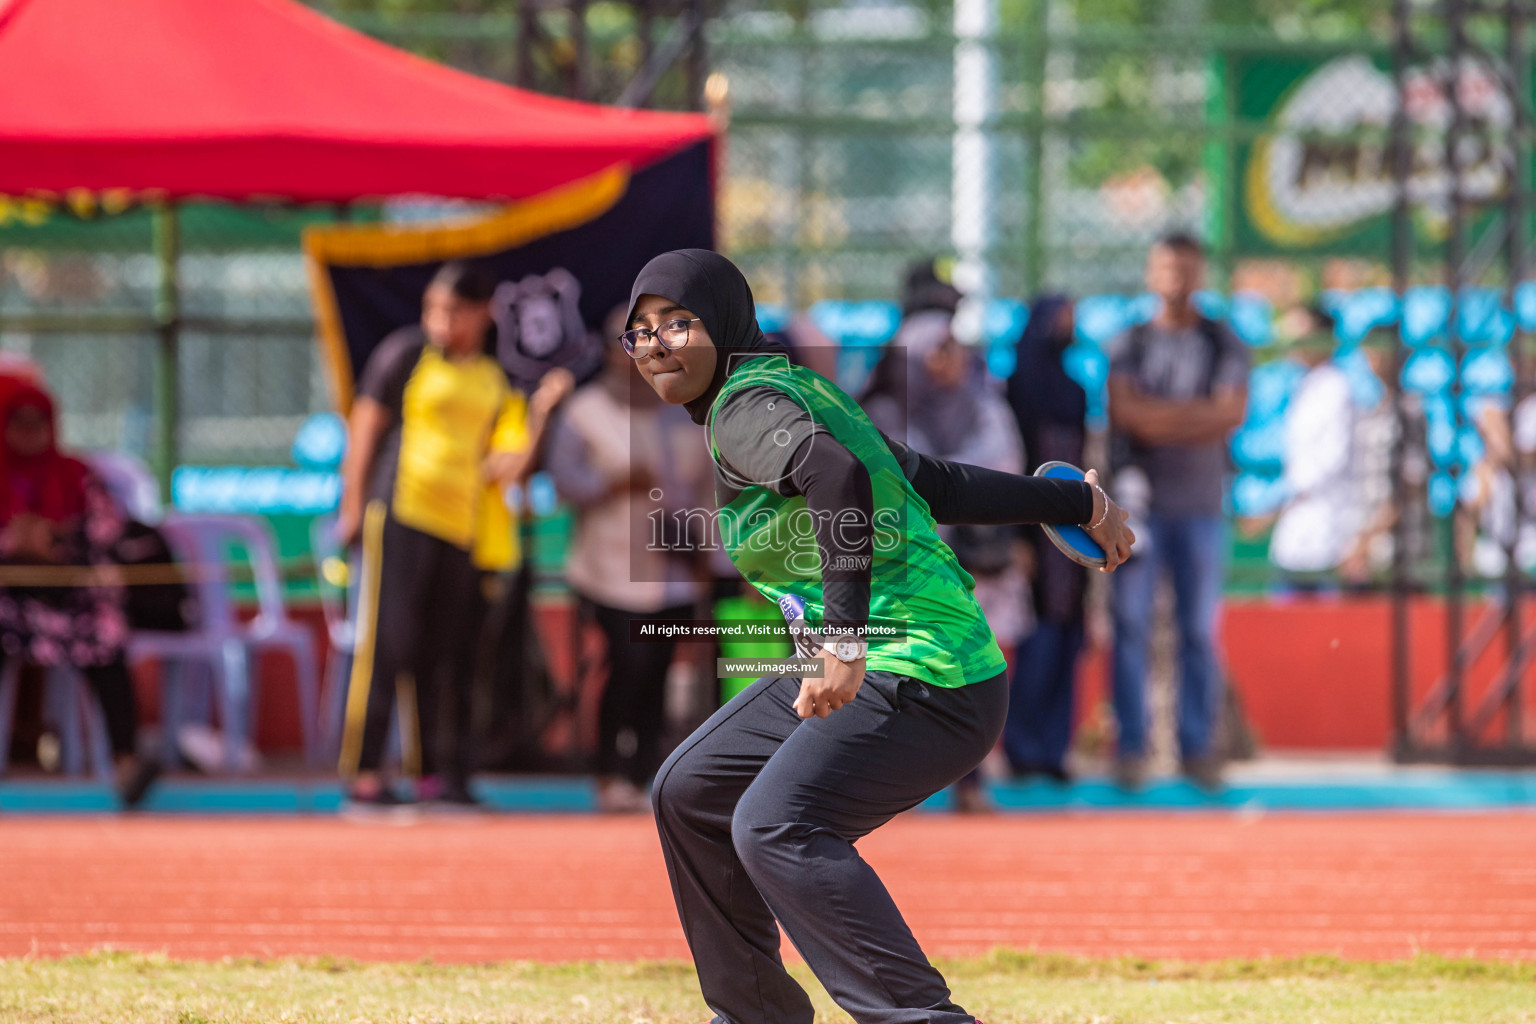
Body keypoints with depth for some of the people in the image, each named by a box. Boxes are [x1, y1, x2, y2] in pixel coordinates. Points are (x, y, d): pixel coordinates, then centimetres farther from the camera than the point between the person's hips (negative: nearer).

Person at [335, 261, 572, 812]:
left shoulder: (496, 382, 16)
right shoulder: (406, 353, 4)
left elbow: (505, 465, 10)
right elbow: (365, 425, 3)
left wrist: (540, 409, 0)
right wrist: (353, 504, -2)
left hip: (463, 528, 5)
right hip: (401, 516, -5)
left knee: (447, 655, 6)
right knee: (387, 643, -10)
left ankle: (434, 773, 12)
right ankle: (362, 776, -11)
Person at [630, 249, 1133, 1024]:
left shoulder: (745, 405, -13)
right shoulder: (800, 391, 16)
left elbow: (839, 476, -34)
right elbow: (940, 487, 22)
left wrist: (844, 639, -41)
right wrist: (1078, 506, 31)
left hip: (924, 680, -11)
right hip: (861, 671, 11)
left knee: (773, 828, -29)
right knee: (689, 794, 18)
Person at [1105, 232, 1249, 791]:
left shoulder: (1224, 344, 9)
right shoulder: (1128, 344, 9)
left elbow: (1234, 412, -5)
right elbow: (1125, 410, -7)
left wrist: (1159, 418, -11)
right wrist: (1199, 412, -10)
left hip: (1200, 505, 1)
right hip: (1138, 499, -1)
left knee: (1200, 629, -1)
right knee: (1131, 624, -5)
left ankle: (1198, 747, 4)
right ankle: (1131, 747, -1)